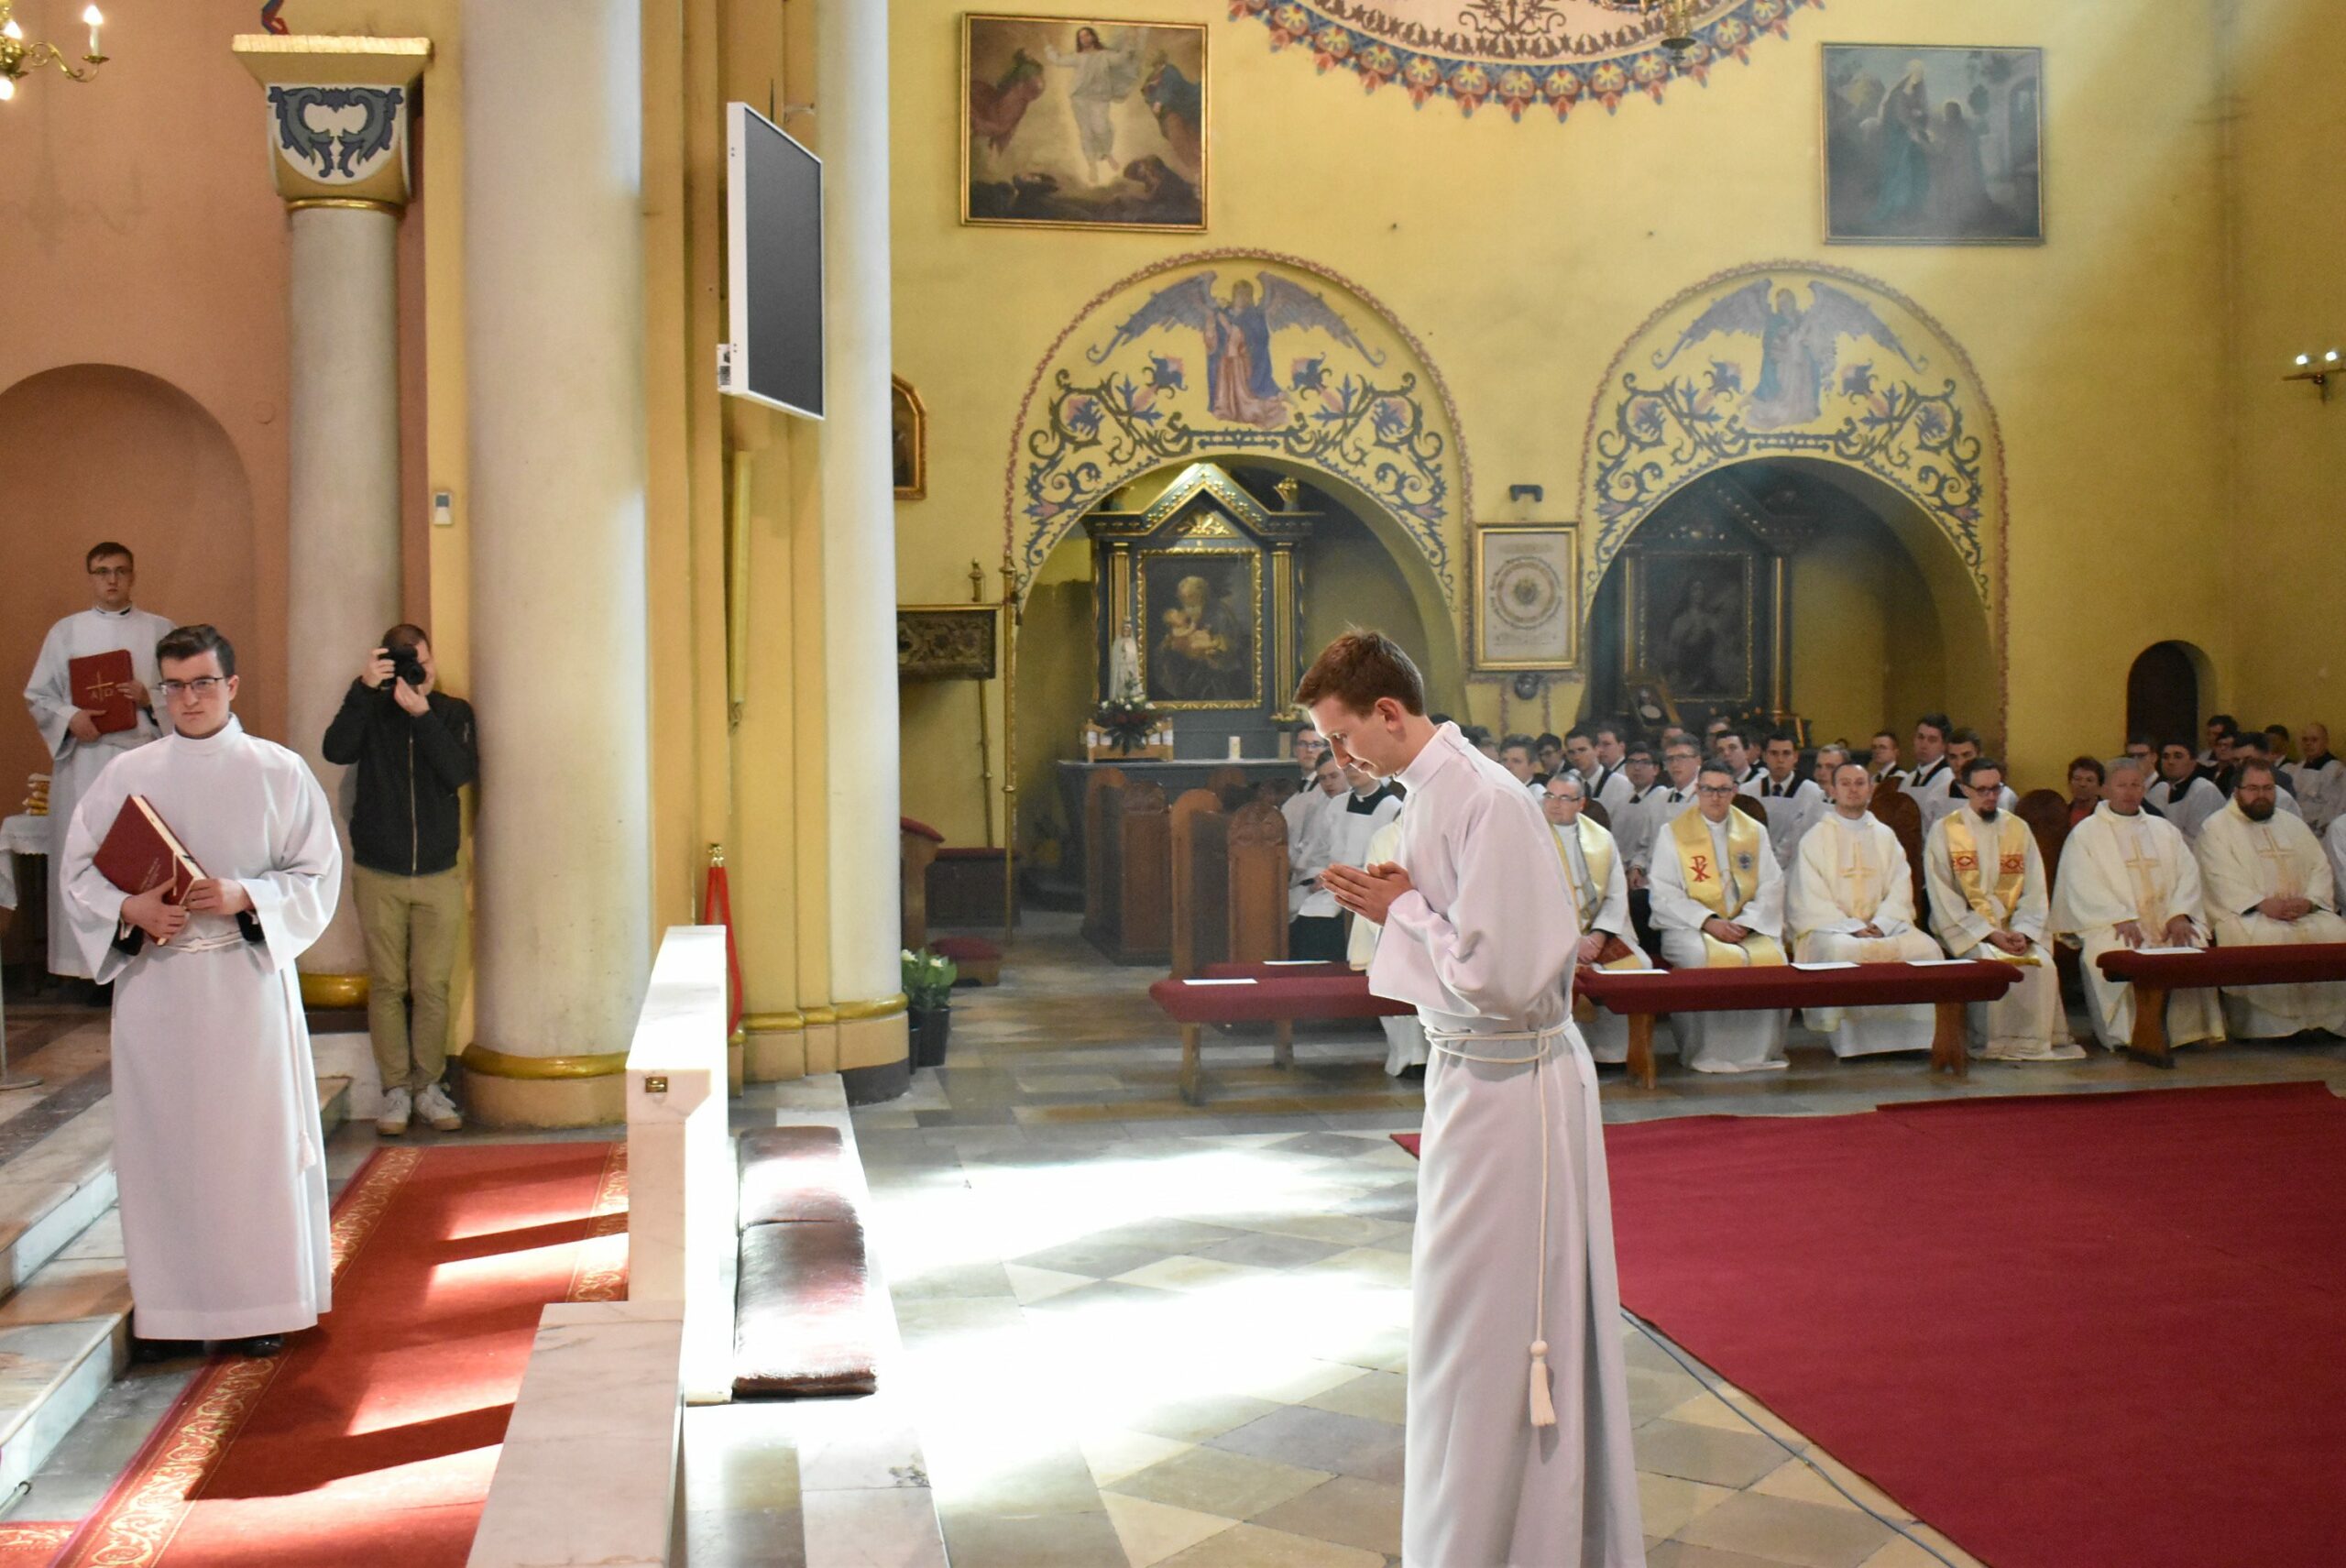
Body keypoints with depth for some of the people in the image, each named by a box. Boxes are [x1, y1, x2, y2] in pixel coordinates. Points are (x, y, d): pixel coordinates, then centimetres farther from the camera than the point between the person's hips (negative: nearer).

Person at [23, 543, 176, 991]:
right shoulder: (65, 631, 10)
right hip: (84, 763, 1)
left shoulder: (160, 630, 9)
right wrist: (69, 718, -9)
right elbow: (37, 696, 9)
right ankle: (94, 962, 2)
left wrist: (150, 698, -11)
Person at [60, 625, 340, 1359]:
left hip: (247, 978, -2)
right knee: (162, 1138, 3)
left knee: (256, 1135, 1)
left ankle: (264, 1303, 11)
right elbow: (79, 869, 7)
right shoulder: (126, 774, 6)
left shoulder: (280, 773, 1)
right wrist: (131, 908, -12)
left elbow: (319, 873, 0)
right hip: (154, 984, 2)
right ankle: (170, 1305, 14)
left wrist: (244, 896, -15)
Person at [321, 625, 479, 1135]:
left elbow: (460, 773, -14)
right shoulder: (370, 709, 1)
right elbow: (336, 751, -18)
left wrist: (422, 714, -21)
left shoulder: (453, 712, 2)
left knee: (433, 986, 1)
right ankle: (396, 1089, 12)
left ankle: (428, 1086, 13)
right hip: (378, 876, 0)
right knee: (387, 986, 3)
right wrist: (364, 688, -23)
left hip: (439, 877, 0)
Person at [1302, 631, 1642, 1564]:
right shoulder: (1432, 790, 7)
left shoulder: (1485, 801, -22)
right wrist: (1397, 903, -1)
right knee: (1477, 1319, 20)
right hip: (1474, 1072, 10)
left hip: (1510, 1088, -10)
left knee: (1486, 1328, 1)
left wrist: (1402, 909, -14)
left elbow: (1499, 976, -26)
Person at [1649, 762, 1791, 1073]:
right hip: (1691, 929, -3)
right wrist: (1708, 921, -17)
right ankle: (1709, 1054, -22)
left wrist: (1746, 923, -11)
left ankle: (1760, 1050, -12)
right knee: (1705, 956, -35)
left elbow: (1771, 886, 6)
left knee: (1773, 955, -28)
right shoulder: (1672, 834, 4)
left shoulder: (1754, 832, 14)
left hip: (1748, 928, 3)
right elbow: (1664, 895, -4)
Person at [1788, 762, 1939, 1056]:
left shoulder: (1885, 837, 17)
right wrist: (1853, 928, -17)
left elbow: (1900, 889, 8)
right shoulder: (1815, 839, 5)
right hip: (1829, 927, -4)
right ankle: (1849, 1040, -24)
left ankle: (1911, 1036, -16)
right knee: (1842, 952, -38)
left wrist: (1880, 925, -11)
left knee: (1925, 948, -25)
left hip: (1883, 927, 4)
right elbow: (1810, 899, -5)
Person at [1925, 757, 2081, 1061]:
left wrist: (2022, 931, -12)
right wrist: (1988, 933, -16)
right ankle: (1995, 1044, -19)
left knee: (2043, 965, -24)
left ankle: (2035, 1041, -13)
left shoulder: (2018, 829, 12)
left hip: (2013, 928, 3)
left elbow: (2034, 890, 7)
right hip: (1967, 930, -3)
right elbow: (1943, 896, -7)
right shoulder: (1944, 830, 0)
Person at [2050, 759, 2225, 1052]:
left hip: (2166, 920, 3)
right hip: (2110, 922, -3)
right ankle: (2122, 1035, -25)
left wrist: (2179, 914, -9)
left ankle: (2190, 1031, -18)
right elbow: (2083, 886, -5)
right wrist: (2121, 918, -19)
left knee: (2195, 946, -27)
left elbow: (2187, 874, 10)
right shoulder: (2085, 833, 8)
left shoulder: (2164, 830, 22)